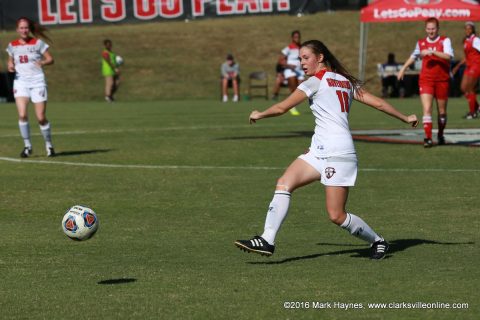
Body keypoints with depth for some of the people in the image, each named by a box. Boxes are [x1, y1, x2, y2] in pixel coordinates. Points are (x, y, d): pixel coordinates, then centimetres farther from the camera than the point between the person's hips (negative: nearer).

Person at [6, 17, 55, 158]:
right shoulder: (12, 45, 8)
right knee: (22, 115, -16)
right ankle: (27, 146, -1)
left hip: (37, 81, -2)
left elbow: (50, 59, 1)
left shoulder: (37, 43, -1)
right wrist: (10, 66, -3)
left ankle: (49, 145, 17)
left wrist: (43, 62, -20)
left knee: (41, 118, -3)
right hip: (20, 82, 2)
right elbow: (10, 61, 20)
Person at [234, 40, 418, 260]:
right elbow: (379, 103, 18)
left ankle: (377, 242, 14)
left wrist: (259, 115, 13)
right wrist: (405, 118, 29)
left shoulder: (316, 81, -5)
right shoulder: (346, 81, 18)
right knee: (284, 183, -5)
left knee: (336, 216, -6)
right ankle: (267, 240, -14)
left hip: (337, 153, -9)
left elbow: (281, 108, -5)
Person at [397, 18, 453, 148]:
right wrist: (403, 68, 30)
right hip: (426, 80, 1)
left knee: (442, 111, 11)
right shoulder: (421, 43, 8)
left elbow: (448, 56, -21)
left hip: (442, 80, -1)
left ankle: (440, 135, 31)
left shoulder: (445, 41, -3)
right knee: (427, 109, -14)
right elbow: (413, 56, 27)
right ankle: (428, 138, -18)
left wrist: (432, 51, -28)